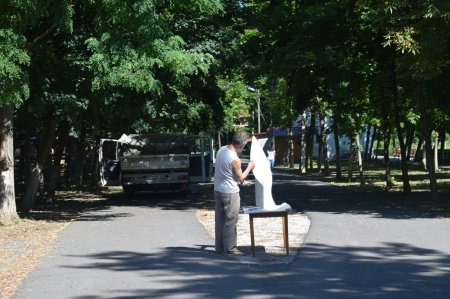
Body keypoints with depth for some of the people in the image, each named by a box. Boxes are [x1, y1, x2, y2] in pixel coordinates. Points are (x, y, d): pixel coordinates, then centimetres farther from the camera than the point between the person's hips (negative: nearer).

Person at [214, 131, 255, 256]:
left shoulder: (221, 149, 0)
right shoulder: (235, 159, -24)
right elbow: (241, 178, -11)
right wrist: (249, 167, 1)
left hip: (218, 189, 8)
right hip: (230, 192, -8)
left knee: (220, 219, 14)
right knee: (231, 221, 0)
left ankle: (220, 247, 21)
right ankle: (230, 248, 4)